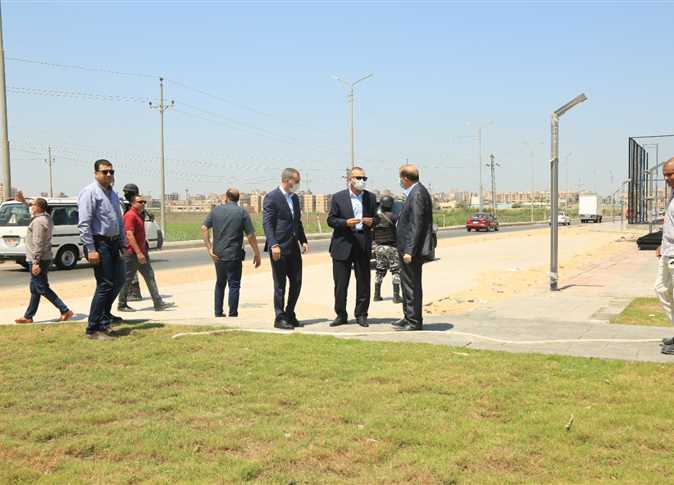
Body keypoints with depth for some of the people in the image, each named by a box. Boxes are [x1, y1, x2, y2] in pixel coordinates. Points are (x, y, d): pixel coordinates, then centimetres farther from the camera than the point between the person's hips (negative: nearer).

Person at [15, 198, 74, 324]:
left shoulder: (39, 221, -18)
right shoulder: (46, 218, 10)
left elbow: (38, 244, -23)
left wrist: (35, 262, -24)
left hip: (38, 260, -10)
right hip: (44, 258, 10)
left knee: (42, 289, -5)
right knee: (35, 289, 14)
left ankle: (65, 311, -6)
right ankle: (28, 317, 21)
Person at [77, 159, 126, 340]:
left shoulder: (112, 194, 16)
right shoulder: (90, 192, -11)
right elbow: (84, 224, -17)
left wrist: (123, 244, 18)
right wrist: (91, 249, -22)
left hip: (113, 244, 9)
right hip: (99, 244, -9)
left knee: (119, 281, 15)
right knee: (105, 285, -9)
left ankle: (105, 315, 35)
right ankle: (93, 329, -1)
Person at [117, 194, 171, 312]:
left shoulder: (140, 215, 16)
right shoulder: (130, 215, -15)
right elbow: (129, 235, -22)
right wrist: (138, 253, -26)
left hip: (142, 252, 10)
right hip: (133, 253, -10)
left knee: (150, 277, 5)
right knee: (127, 279, 0)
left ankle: (158, 303, 4)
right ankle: (122, 305, 11)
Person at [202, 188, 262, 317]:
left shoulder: (216, 210, 4)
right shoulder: (242, 213, -5)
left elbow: (204, 228, -3)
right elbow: (251, 236, -9)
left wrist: (209, 248, -3)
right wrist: (257, 254, -3)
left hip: (218, 255, 4)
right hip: (234, 255, -3)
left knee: (220, 283, 18)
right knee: (234, 285, 3)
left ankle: (218, 312, 19)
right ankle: (233, 314, 1)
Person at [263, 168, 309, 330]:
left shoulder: (294, 198, 15)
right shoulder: (271, 198, -9)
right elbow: (267, 224, -15)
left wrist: (303, 241, 12)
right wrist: (273, 245, -23)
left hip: (294, 248, 8)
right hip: (279, 249, -8)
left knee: (297, 282, 9)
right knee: (280, 285, 1)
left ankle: (290, 315, 22)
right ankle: (280, 318, 11)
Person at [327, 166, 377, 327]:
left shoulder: (371, 197, 10)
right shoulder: (338, 197, 2)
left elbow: (376, 218, 15)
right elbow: (331, 220, 1)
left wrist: (371, 222, -8)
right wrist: (346, 222, -16)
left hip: (363, 245, 2)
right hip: (343, 244, -2)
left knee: (363, 282, 5)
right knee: (340, 283, 2)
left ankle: (361, 315, 16)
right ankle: (341, 315, 13)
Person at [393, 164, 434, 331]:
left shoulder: (417, 194, -17)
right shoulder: (414, 192, 14)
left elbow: (417, 225, -22)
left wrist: (409, 251, -24)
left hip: (413, 250, -11)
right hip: (409, 249, 11)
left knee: (412, 285, -2)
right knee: (407, 284, 18)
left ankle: (414, 322, 6)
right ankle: (409, 318, 28)